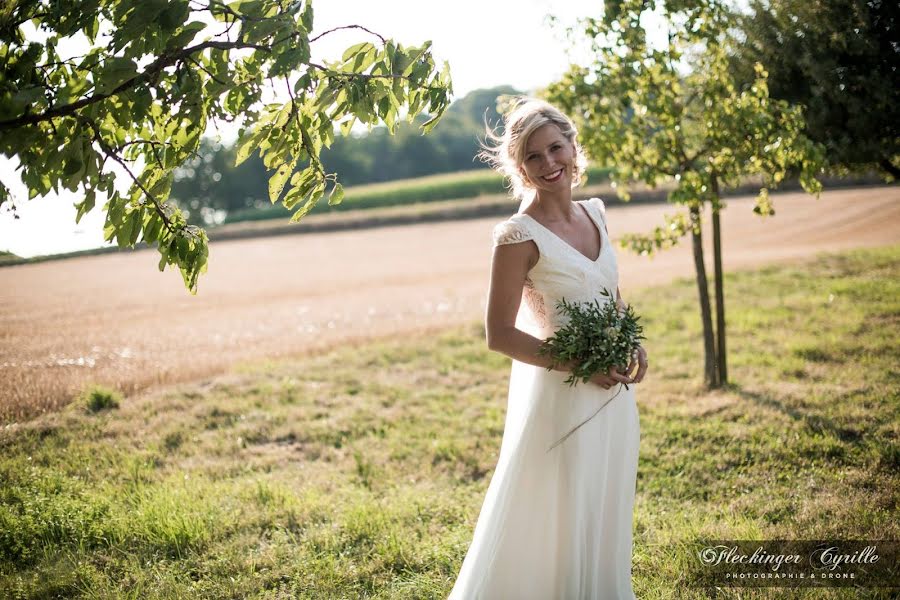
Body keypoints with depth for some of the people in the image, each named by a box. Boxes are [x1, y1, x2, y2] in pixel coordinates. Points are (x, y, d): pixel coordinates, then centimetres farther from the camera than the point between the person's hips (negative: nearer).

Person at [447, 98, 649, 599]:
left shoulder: (595, 213, 5)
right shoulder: (519, 236, -16)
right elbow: (499, 334, -16)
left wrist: (634, 345, 1)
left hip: (613, 390, 7)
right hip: (561, 395, -7)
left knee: (608, 516, 20)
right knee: (559, 524, 5)